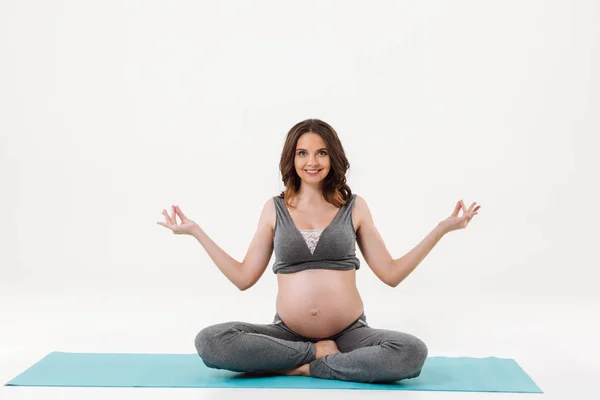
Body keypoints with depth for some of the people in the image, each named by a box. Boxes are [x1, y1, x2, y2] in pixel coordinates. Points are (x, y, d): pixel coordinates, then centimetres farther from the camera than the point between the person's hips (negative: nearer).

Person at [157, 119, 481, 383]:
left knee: (411, 352, -30)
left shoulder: (354, 206, 5)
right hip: (288, 333, 1)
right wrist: (195, 231, 4)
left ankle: (302, 366, -15)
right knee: (209, 342, -25)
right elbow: (244, 277, 7)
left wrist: (442, 228, -1)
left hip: (350, 334, 0)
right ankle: (321, 353, -12)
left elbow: (391, 274, 4)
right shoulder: (274, 208, 7)